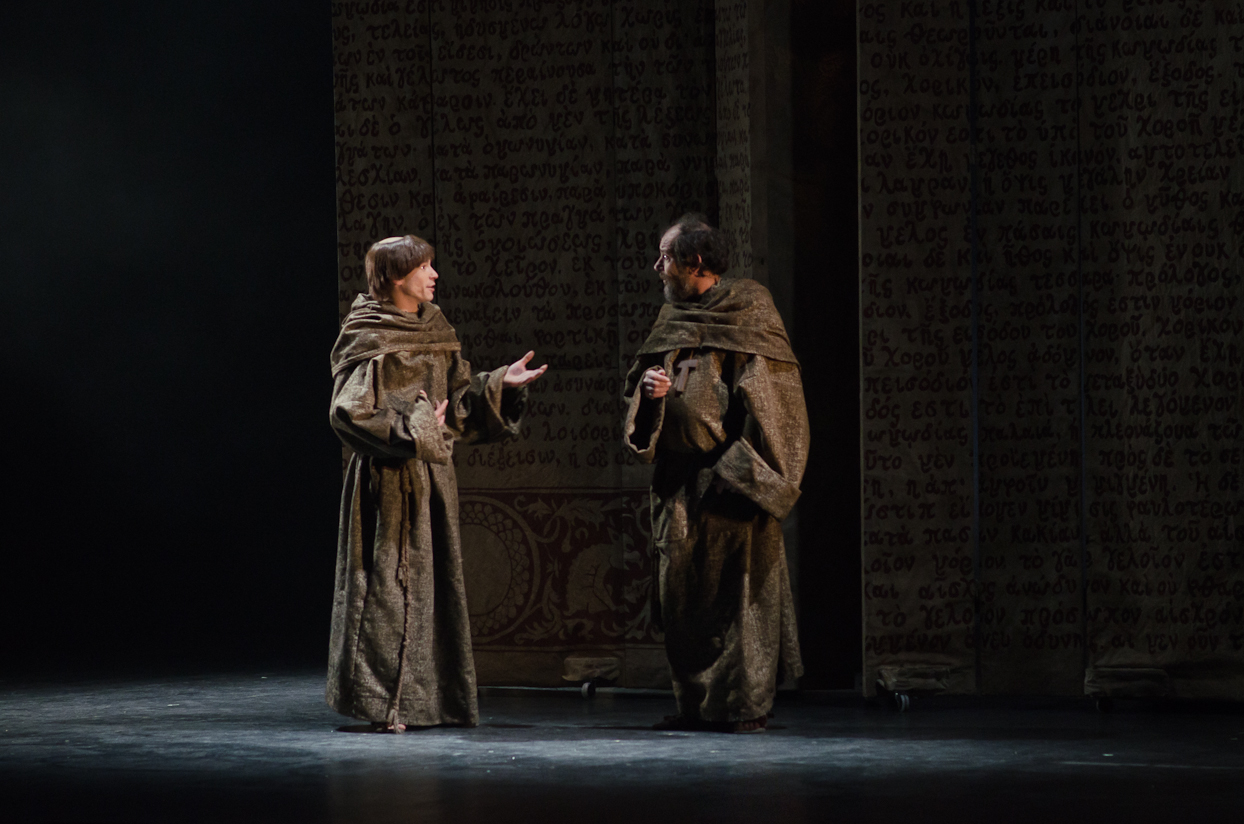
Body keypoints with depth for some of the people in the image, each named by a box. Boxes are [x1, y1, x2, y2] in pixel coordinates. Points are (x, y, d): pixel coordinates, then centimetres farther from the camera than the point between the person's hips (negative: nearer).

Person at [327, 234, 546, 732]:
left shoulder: (434, 332, 14)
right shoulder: (368, 339, -9)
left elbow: (460, 399, 14)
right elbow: (349, 412, -17)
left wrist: (502, 383, -1)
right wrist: (412, 429, -17)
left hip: (432, 479, 8)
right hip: (389, 480, -8)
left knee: (435, 583, 9)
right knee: (387, 581, -7)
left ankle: (429, 701, 15)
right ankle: (380, 703, -3)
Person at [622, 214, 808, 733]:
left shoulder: (749, 313, -4)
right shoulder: (673, 320, 16)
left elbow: (770, 395, -9)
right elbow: (638, 388, 20)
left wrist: (749, 472, -17)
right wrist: (649, 389, -6)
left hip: (729, 476, -7)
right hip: (681, 481, 7)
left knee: (737, 584, -6)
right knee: (682, 588, 6)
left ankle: (745, 704, -1)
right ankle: (697, 703, 13)